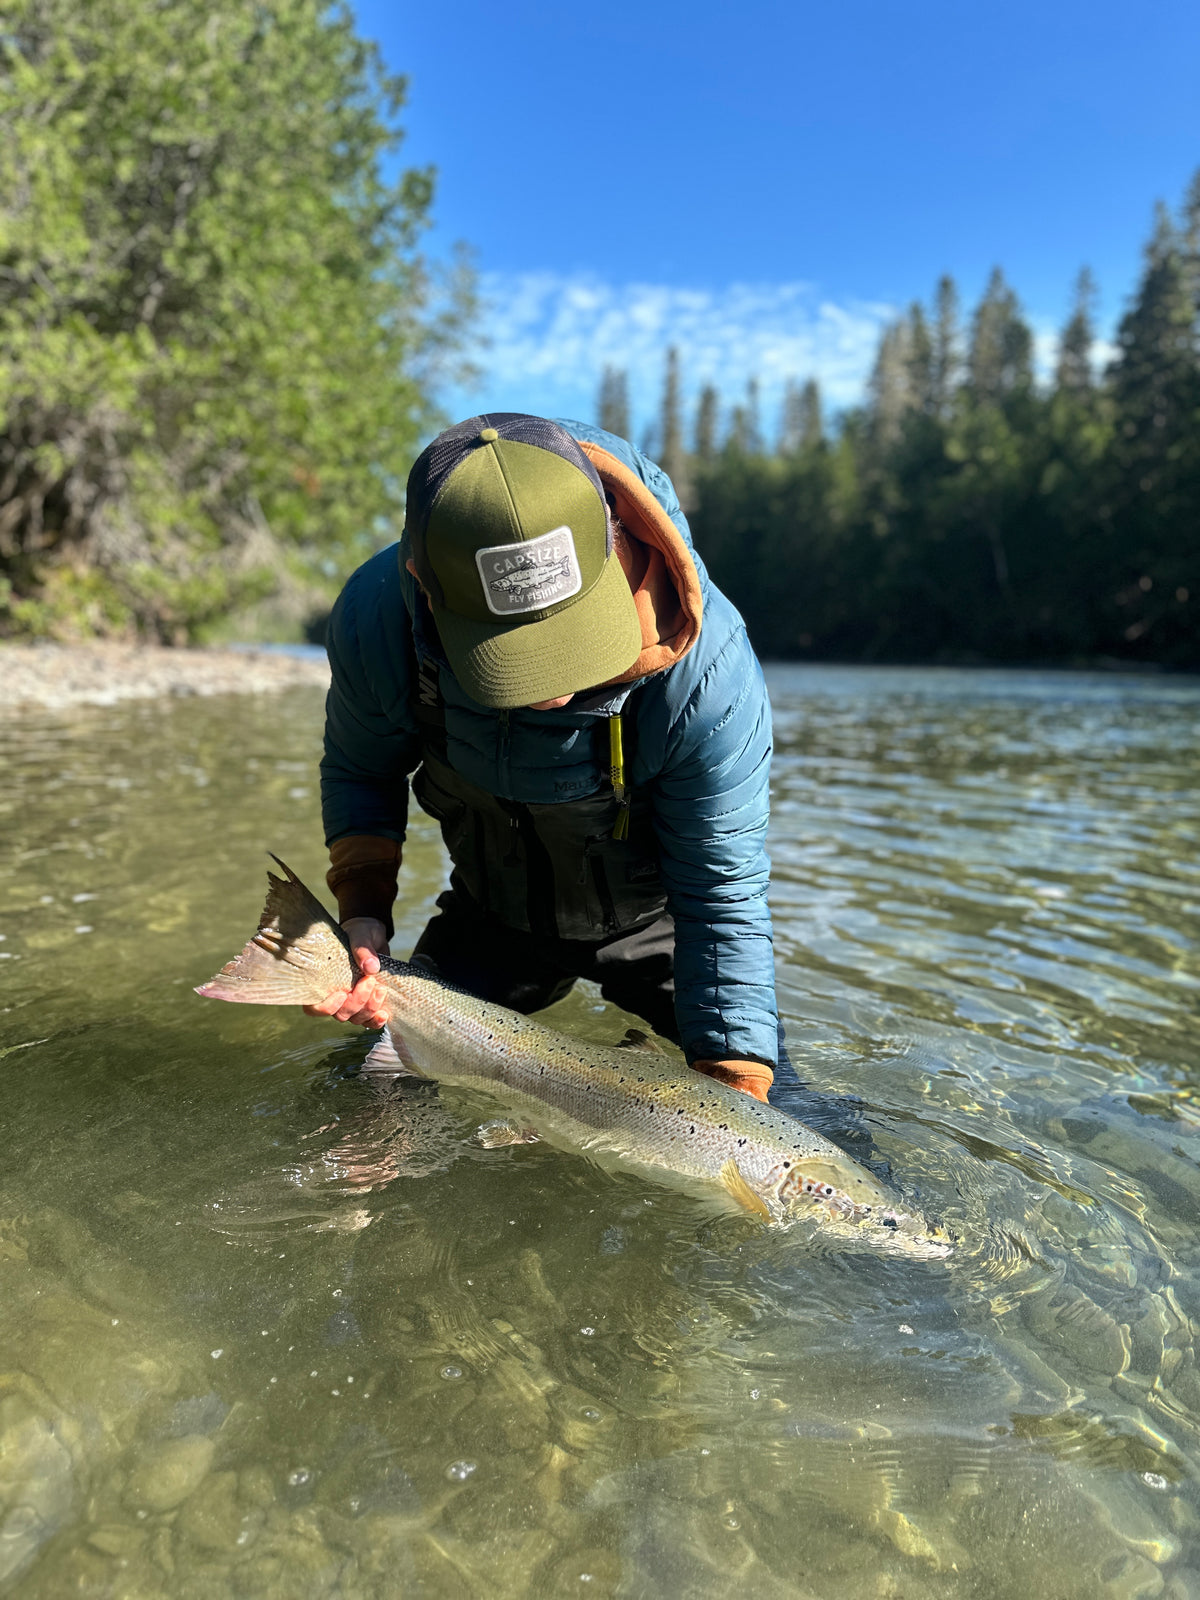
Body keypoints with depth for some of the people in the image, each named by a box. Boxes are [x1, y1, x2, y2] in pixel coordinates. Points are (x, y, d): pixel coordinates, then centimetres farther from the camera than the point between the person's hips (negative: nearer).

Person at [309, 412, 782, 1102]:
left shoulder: (707, 666, -37)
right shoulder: (374, 620, -29)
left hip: (651, 918, -2)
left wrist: (735, 1092, -30)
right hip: (492, 918, 2)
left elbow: (723, 897, -27)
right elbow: (360, 767, -7)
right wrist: (363, 912, -21)